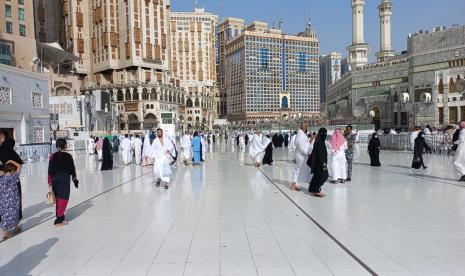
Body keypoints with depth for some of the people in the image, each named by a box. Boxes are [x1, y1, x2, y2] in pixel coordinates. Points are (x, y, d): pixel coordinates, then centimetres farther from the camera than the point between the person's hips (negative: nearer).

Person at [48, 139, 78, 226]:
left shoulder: (53, 156, 2)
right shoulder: (68, 156, -6)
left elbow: (50, 170, 3)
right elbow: (72, 168, 1)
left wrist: (50, 181, 9)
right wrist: (75, 178, 16)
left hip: (55, 178, 4)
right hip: (65, 178, -4)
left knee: (58, 198, 14)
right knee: (63, 198, -1)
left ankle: (60, 217, 22)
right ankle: (59, 219, -7)